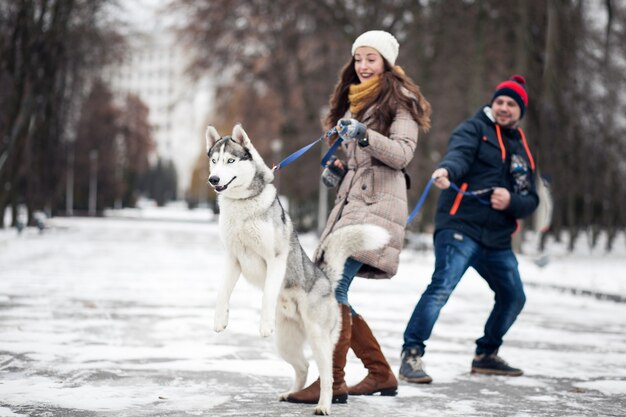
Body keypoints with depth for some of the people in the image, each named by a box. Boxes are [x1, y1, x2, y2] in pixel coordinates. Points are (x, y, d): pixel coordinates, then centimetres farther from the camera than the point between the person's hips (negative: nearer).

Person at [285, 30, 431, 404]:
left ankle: (333, 383, -16)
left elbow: (402, 154, -13)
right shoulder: (355, 101, 23)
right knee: (331, 289, 5)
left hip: (376, 204, -9)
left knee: (333, 286, -18)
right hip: (351, 200, 9)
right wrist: (340, 166, 16)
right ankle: (381, 374, 15)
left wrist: (364, 135, -26)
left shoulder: (399, 100, -1)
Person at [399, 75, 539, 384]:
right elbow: (458, 153, -20)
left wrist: (511, 201, -10)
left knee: (514, 298, 14)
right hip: (460, 228, -7)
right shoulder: (475, 129, 3)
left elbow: (530, 201, 13)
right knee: (442, 287, -23)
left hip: (497, 239, 7)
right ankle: (411, 355, -19)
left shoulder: (522, 151, 21)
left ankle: (486, 355, 32)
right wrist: (446, 171, -43)